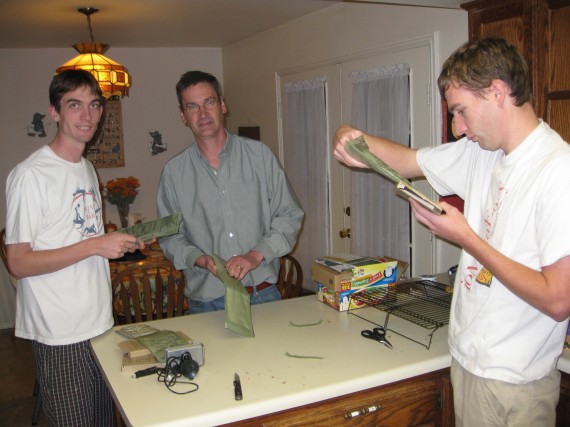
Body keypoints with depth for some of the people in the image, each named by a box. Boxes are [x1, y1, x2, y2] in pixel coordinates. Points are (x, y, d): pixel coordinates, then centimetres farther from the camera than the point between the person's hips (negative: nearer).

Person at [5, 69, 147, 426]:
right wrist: (95, 245, -22)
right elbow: (18, 263, -18)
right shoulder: (31, 175, -16)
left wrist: (121, 243, 2)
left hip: (100, 323, 8)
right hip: (61, 334, -8)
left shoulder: (87, 169, 12)